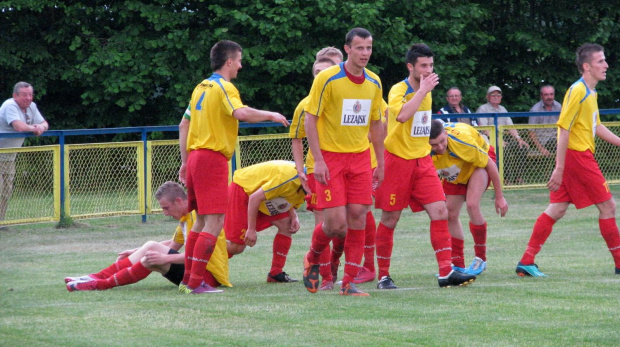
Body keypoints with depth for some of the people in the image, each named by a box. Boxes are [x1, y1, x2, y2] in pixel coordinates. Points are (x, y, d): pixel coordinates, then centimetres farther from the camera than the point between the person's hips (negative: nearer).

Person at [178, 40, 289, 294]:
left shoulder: (201, 87, 17)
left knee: (202, 220, 16)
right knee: (215, 221, -9)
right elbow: (241, 113, -27)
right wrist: (271, 115, -14)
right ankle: (195, 282, -14)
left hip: (195, 156, 9)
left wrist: (185, 161, 24)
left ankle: (188, 278, 16)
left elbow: (184, 125, 20)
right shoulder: (224, 87, -9)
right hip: (213, 159, -9)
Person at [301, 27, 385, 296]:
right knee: (335, 223, -10)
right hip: (330, 157, -5)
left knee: (358, 219, -3)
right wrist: (318, 160, -14)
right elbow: (310, 119, -8)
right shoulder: (327, 79, -10)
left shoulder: (374, 83, 7)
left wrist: (380, 162, 15)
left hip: (360, 157, 5)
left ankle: (349, 283, 4)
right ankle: (312, 258, 21)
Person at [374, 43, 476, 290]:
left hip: (422, 161, 6)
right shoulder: (398, 90, -12)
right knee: (390, 219, 1)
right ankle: (383, 276, 11)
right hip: (398, 160, -6)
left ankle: (446, 272, -8)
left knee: (440, 212, -7)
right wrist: (423, 90, -27)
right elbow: (401, 115, -34)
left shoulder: (426, 91, 11)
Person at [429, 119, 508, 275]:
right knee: (450, 214, -3)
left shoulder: (461, 139, -40)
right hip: (455, 175, 5)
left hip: (479, 163, -5)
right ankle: (457, 264, 10)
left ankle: (481, 259, -9)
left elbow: (490, 164, -26)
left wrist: (499, 197, -19)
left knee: (472, 206, -25)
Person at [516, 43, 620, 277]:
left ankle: (526, 262, 4)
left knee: (557, 209, 6)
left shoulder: (590, 92, 15)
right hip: (577, 155, -9)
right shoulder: (578, 91, -15)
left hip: (583, 156, 9)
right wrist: (559, 168, -21)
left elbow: (596, 128, 25)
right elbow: (563, 130, -18)